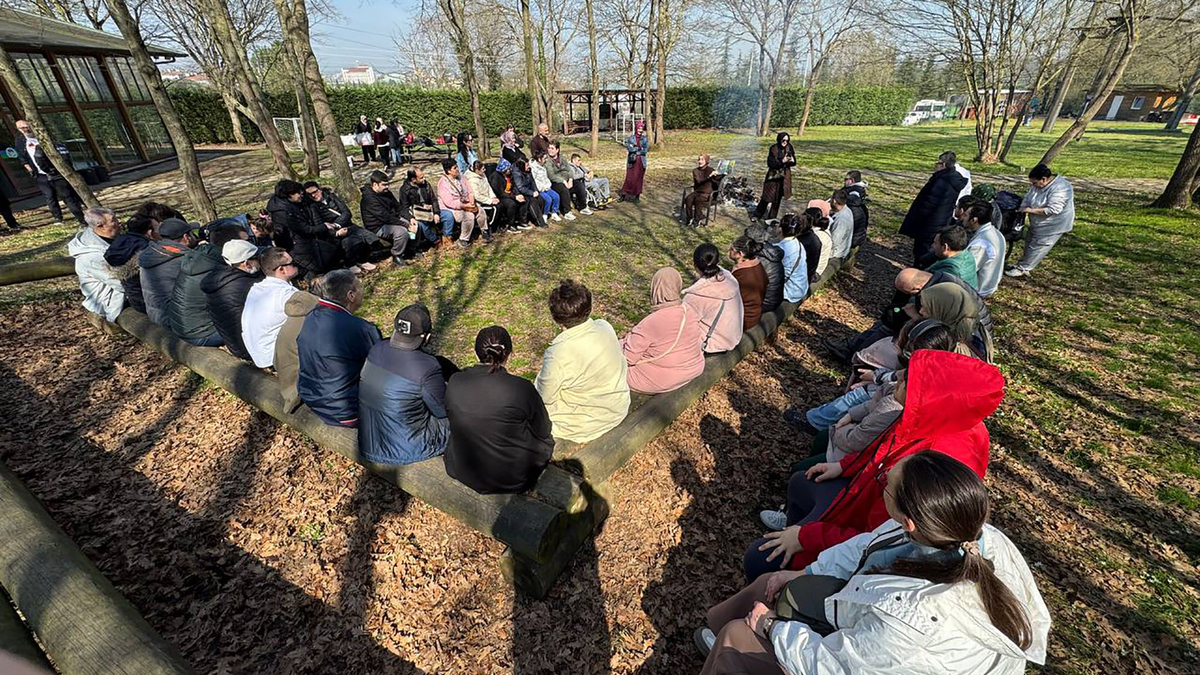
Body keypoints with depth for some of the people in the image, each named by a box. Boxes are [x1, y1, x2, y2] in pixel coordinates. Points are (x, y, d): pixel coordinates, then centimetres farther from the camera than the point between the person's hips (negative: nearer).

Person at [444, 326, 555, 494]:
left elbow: (451, 418, 6)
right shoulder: (522, 389, -26)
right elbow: (543, 432, -9)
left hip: (461, 472, 5)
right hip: (514, 480, -4)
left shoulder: (454, 382, -14)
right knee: (546, 440, 24)